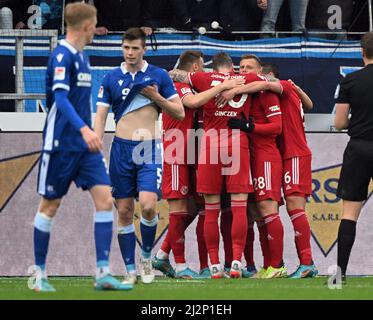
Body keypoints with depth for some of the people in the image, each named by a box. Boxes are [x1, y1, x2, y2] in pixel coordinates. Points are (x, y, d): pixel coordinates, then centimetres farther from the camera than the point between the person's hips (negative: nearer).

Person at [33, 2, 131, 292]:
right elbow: (60, 97, -25)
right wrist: (84, 129, -37)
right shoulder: (62, 56, -13)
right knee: (50, 205, 3)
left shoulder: (82, 57, 14)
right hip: (61, 144, -8)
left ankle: (103, 273, -8)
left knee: (105, 199, -5)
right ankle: (39, 274, 14)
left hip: (85, 144, 8)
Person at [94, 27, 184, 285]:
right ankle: (130, 270, 9)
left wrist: (157, 98, -9)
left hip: (150, 149, -2)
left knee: (148, 204, -19)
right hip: (122, 148, 2)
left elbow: (180, 113, 6)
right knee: (124, 211, 1)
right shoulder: (111, 79, 6)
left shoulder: (159, 76, 3)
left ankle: (147, 257, 4)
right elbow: (101, 117, 5)